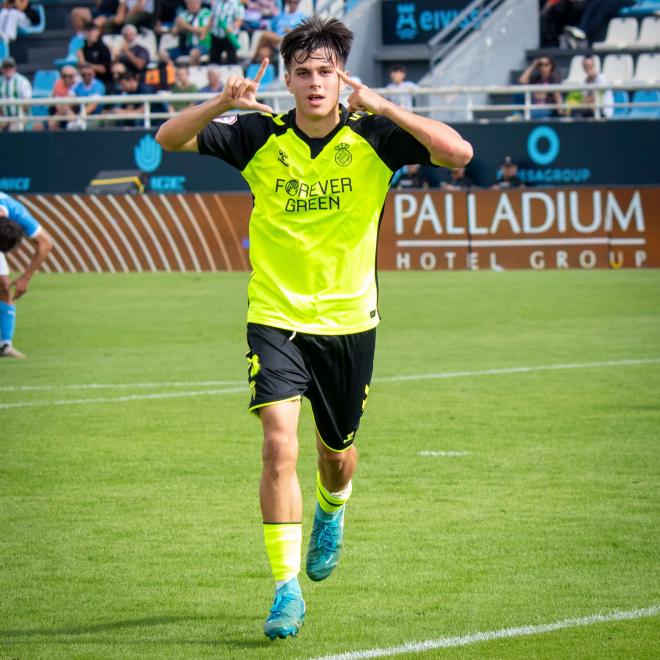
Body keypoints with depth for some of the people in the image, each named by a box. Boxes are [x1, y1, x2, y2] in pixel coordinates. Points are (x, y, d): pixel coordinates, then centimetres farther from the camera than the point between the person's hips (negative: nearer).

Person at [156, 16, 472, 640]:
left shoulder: (373, 137, -7)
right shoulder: (258, 136, -5)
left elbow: (458, 153, -18)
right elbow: (169, 139, -8)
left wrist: (382, 106, -27)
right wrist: (223, 101, -27)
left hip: (348, 320, 1)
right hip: (276, 317, -1)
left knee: (337, 454, 17)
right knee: (280, 445, -19)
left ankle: (331, 511, 54)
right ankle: (286, 588, -15)